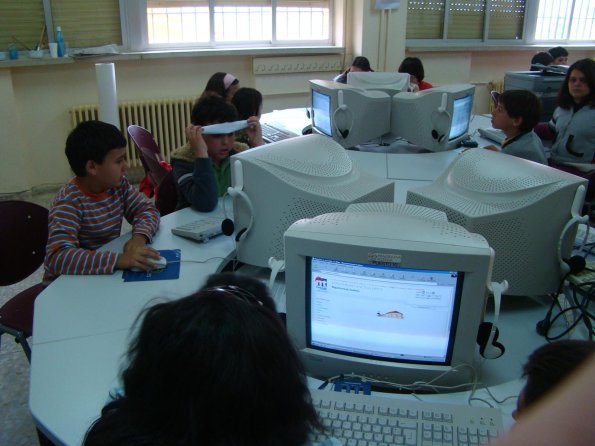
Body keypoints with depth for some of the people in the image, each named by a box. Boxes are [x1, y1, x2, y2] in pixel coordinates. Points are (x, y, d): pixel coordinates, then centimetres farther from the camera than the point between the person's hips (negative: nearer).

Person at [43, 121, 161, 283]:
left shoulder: (118, 184, -4)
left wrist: (139, 236, -20)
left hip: (106, 274, 6)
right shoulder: (69, 201, -23)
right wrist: (119, 259, -44)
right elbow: (58, 257, -34)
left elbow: (147, 209, 2)